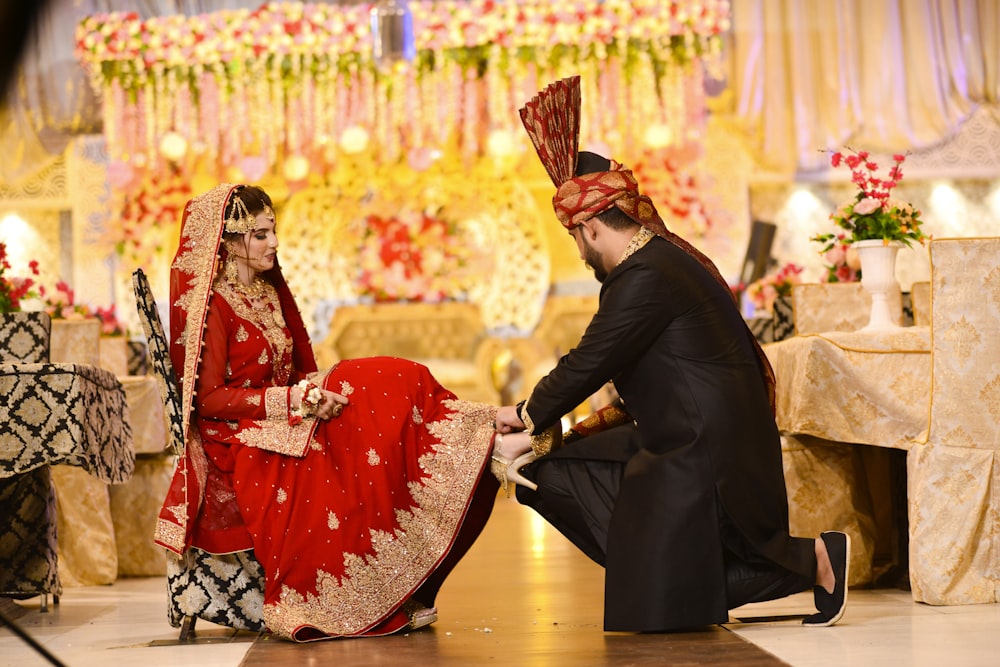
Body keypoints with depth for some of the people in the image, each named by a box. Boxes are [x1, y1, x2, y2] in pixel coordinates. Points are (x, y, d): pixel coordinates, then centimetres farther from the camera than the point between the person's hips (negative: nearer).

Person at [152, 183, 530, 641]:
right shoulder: (211, 306, -11)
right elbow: (209, 399, -16)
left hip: (287, 422, 8)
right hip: (244, 443, -8)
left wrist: (315, 390, -9)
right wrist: (293, 400, -22)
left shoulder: (266, 291, 15)